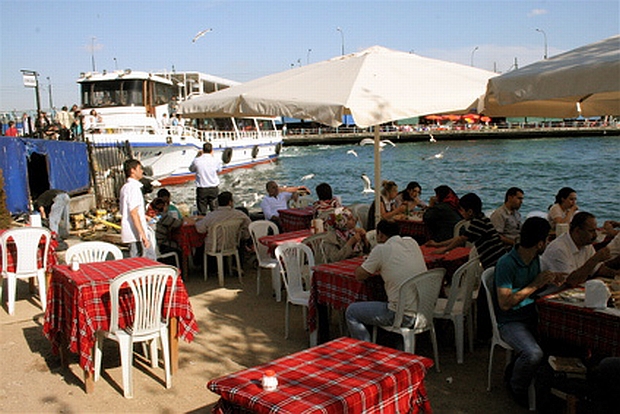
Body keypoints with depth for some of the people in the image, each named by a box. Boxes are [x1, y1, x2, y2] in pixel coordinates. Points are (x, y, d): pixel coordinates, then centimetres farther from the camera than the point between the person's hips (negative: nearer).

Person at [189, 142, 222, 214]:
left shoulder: (197, 160, -9)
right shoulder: (216, 160, -9)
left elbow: (191, 169, 10)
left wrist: (197, 156, 12)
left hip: (201, 189, 0)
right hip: (213, 188, 1)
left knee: (202, 212, 6)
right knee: (215, 210, 11)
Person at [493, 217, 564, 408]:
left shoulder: (534, 258, 6)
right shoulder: (506, 264, -20)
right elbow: (505, 303, -23)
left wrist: (548, 280, -1)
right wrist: (535, 285, -20)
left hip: (532, 316, 8)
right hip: (510, 322, -8)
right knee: (534, 354, -31)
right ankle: (517, 389, 1)